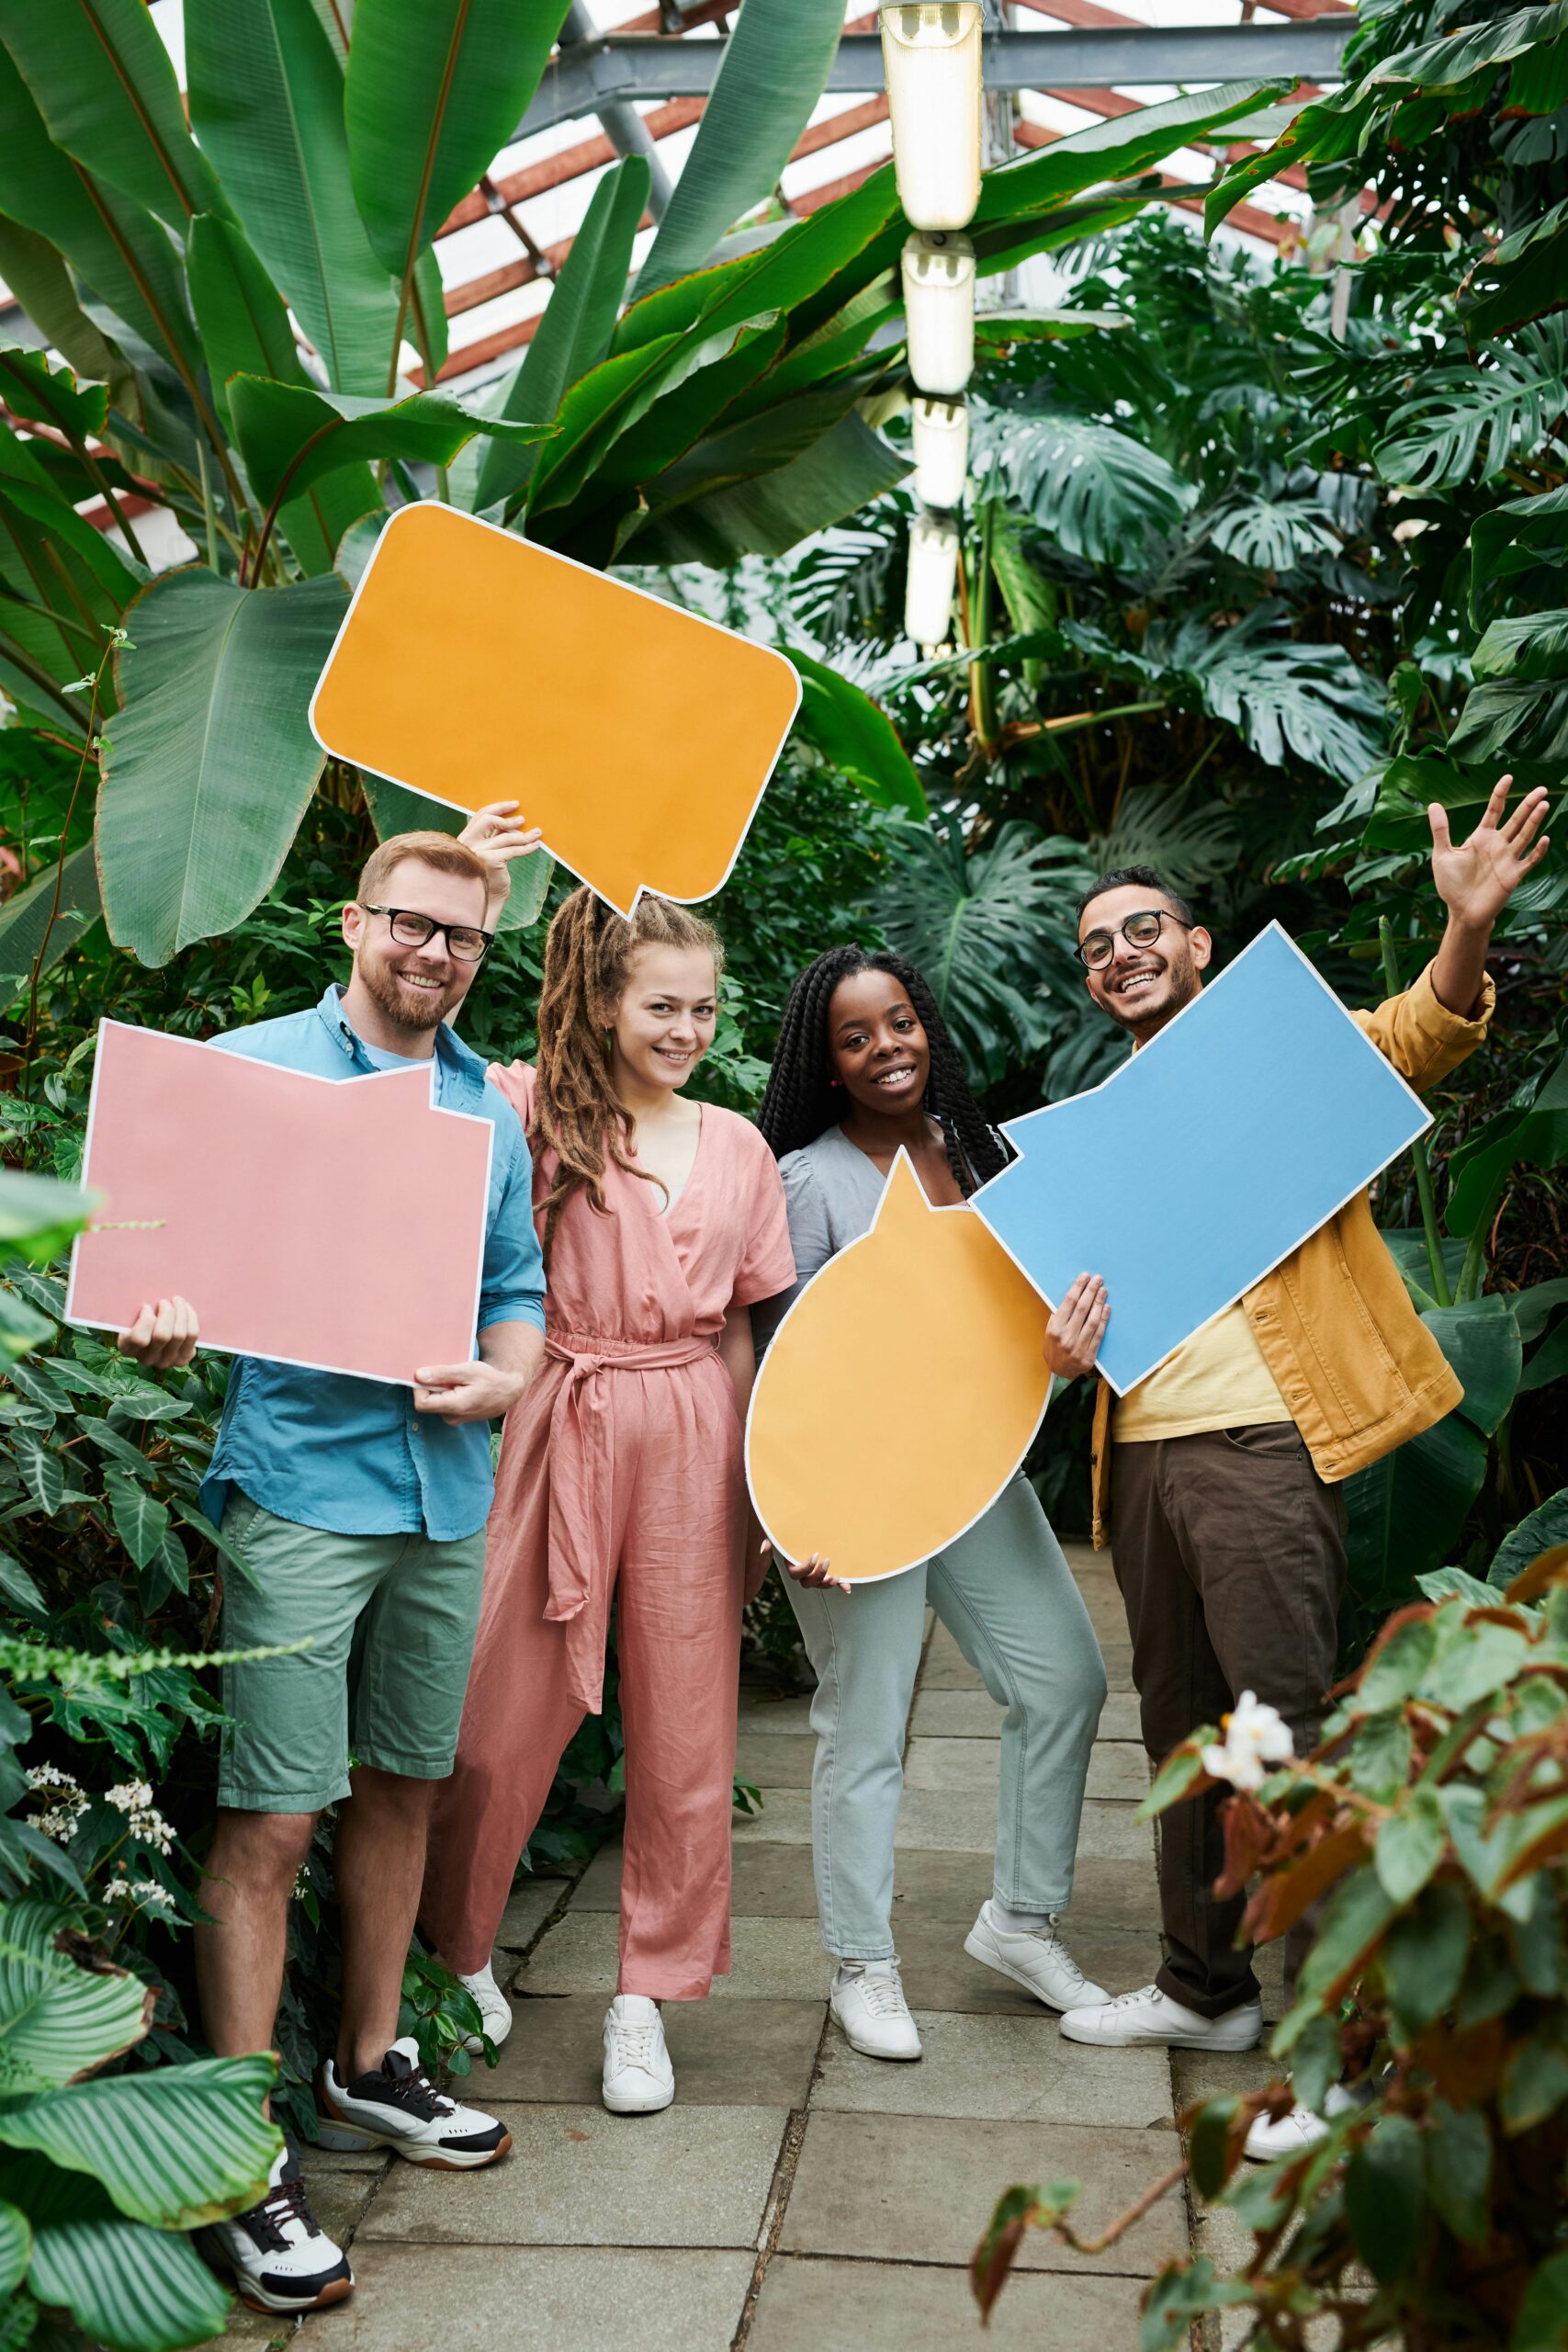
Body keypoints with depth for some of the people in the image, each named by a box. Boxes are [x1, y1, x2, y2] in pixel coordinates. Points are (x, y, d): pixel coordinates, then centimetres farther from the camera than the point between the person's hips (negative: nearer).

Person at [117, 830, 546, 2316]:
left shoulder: (491, 1110, 13)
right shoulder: (252, 1068, -1)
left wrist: (500, 1379, -5)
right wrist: (162, 1332, -24)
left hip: (448, 1495, 5)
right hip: (303, 1484, -5)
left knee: (401, 1788, 16)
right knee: (272, 1821, -5)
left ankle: (369, 2071, 33)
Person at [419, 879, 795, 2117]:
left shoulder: (737, 1144, 10)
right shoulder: (537, 1107, 0)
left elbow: (740, 1329, 13)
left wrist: (757, 1495, 11)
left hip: (694, 1439, 3)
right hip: (565, 1431, -3)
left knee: (685, 1726, 7)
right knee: (504, 1710, 4)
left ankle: (649, 1992, 24)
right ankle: (455, 1948, 32)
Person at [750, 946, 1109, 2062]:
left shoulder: (974, 1151, 8)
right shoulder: (809, 1181, -10)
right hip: (858, 1479, -6)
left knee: (1068, 1677, 8)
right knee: (866, 1727, 2)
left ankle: (1022, 1918, 27)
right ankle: (865, 1966, 21)